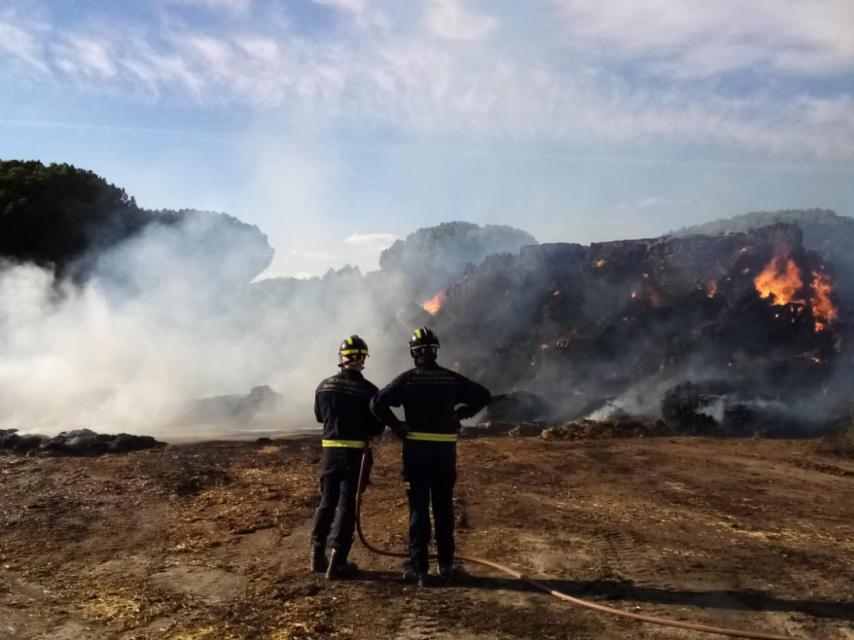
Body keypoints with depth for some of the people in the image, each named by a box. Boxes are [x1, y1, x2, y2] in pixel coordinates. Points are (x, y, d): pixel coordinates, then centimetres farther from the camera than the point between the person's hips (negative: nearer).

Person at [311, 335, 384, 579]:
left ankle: (318, 556, 20)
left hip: (330, 450, 4)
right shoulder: (367, 390, -12)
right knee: (346, 504, 2)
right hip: (355, 452, -4)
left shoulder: (325, 386, -1)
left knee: (326, 501, 16)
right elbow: (378, 427, -5)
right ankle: (337, 561, 1)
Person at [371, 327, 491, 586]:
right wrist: (461, 414, 10)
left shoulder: (408, 378, -6)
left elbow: (377, 403, -16)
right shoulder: (452, 379, 2)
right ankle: (446, 565, 19)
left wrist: (396, 426, -5)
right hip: (446, 449, 3)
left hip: (416, 448, -2)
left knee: (419, 508, 3)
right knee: (444, 507, 12)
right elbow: (484, 395, 6)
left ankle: (419, 568, 5)